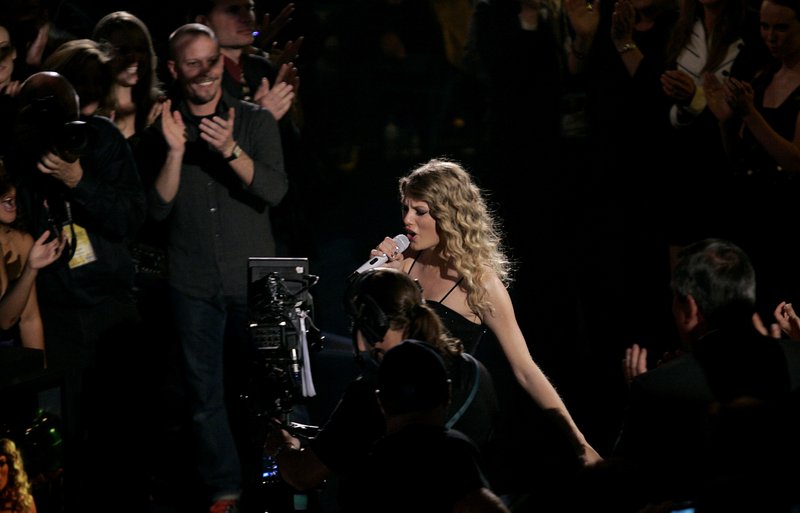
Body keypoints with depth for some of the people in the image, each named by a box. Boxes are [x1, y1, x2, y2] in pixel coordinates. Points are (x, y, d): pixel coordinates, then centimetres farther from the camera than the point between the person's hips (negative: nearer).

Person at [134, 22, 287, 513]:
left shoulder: (255, 121, -1)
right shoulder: (160, 132, 3)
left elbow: (274, 191, -13)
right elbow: (158, 208, -5)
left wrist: (230, 150, -28)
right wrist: (175, 151, -19)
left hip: (254, 278, -1)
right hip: (193, 284, 1)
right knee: (205, 393, 5)